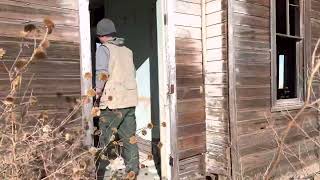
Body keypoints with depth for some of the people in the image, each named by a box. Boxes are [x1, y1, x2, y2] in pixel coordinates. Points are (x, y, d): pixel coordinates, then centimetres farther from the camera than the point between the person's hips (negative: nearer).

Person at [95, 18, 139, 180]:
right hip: (130, 100, 5)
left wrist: (98, 92, -5)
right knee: (130, 138, 10)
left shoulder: (103, 48, -2)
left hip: (113, 100, -5)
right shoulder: (127, 50, 14)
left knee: (105, 139, 4)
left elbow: (102, 73, -15)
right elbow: (133, 73, 12)